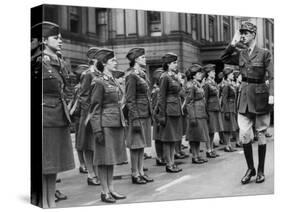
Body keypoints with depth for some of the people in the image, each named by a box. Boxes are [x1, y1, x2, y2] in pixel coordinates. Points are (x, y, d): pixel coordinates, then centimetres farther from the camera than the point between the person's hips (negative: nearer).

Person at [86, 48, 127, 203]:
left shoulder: (113, 81, 14)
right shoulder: (99, 82, -10)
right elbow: (95, 108, -12)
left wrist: (122, 124, 17)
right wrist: (97, 130, -17)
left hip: (117, 123, 8)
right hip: (105, 124, -8)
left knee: (113, 156, 11)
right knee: (104, 157, -1)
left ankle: (111, 188, 19)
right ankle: (104, 192, 7)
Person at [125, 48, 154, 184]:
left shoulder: (143, 74, 14)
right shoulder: (132, 76, -11)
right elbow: (130, 101, -14)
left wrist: (150, 114, 16)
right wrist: (135, 119, -18)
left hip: (146, 114, 8)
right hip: (137, 114, -8)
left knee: (142, 144, 11)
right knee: (136, 144, -2)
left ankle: (141, 172, 18)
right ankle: (135, 174, 6)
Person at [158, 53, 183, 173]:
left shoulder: (175, 77, 14)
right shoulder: (165, 77, -10)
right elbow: (162, 98, -13)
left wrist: (180, 111, 15)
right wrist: (162, 115, -16)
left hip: (177, 110, 8)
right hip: (169, 110, -8)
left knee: (174, 138, 11)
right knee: (168, 139, -1)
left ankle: (172, 162, 18)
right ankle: (168, 164, 5)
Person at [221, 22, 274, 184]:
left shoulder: (265, 53, -6)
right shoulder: (240, 54, 7)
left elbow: (272, 76, -11)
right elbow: (224, 59, 11)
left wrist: (271, 94, -23)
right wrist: (233, 43, 1)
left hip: (260, 96, -4)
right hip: (245, 96, 4)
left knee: (261, 134, 5)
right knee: (244, 134, -2)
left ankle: (261, 170, 16)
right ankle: (250, 168, 13)